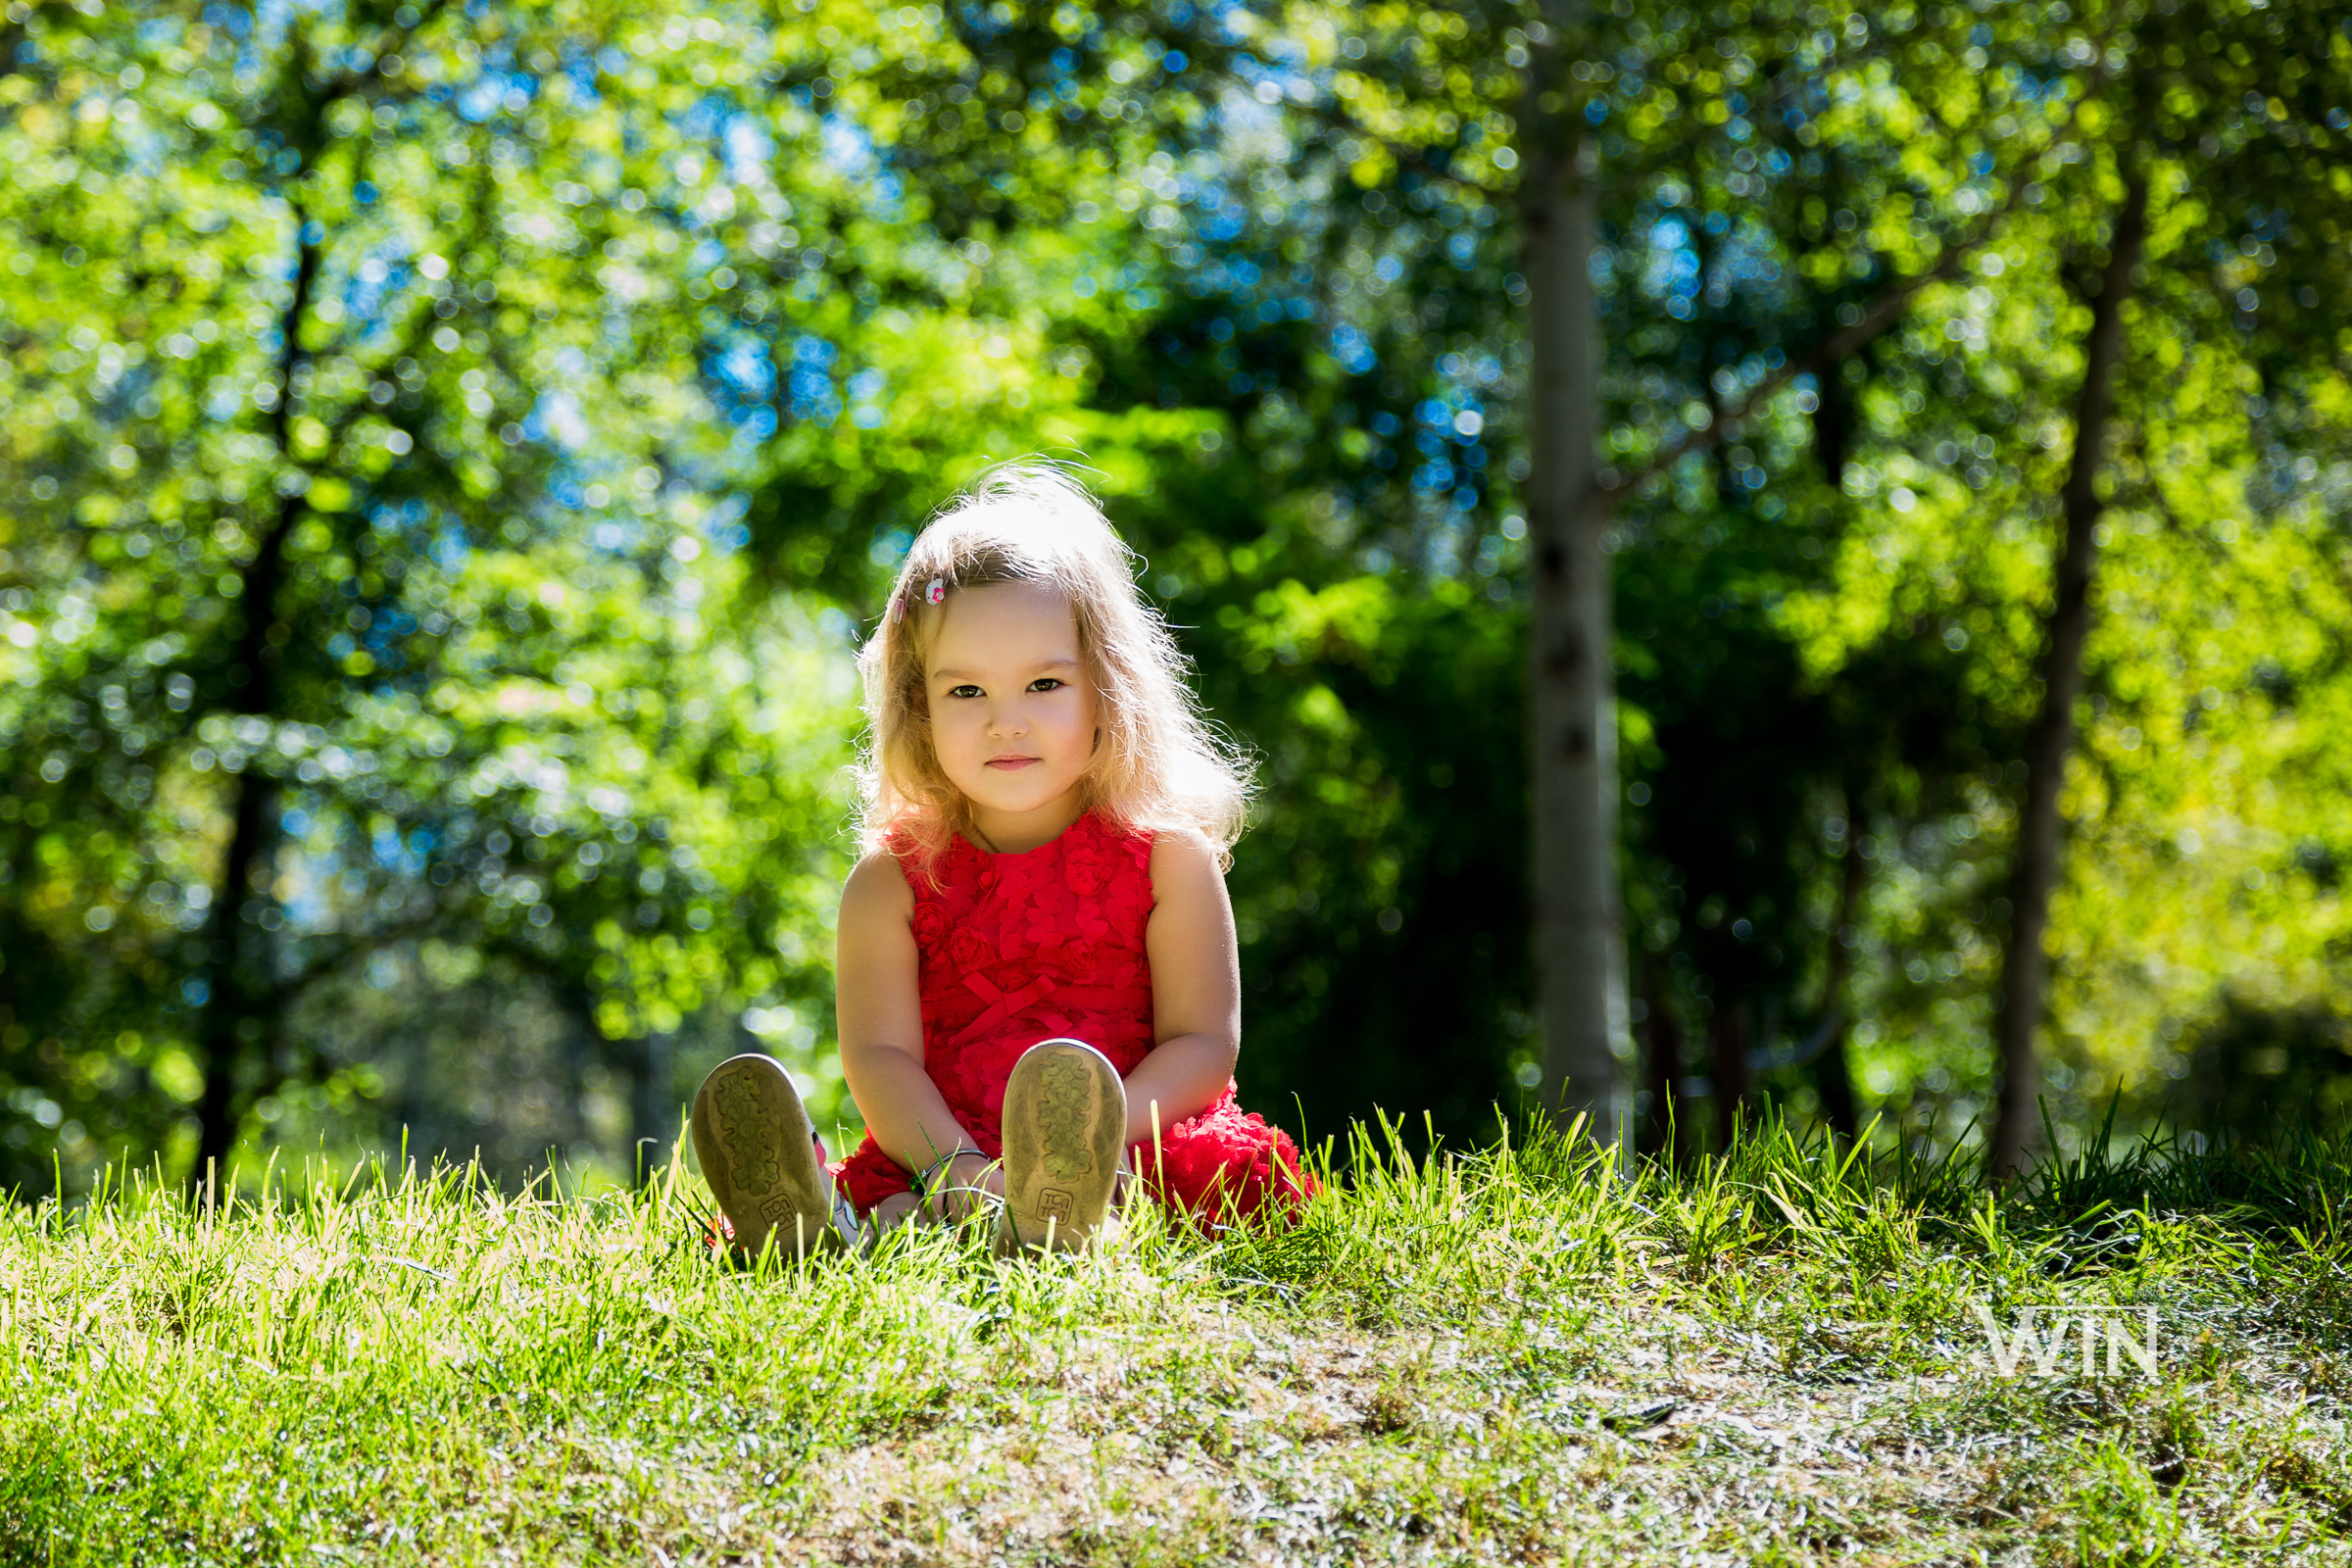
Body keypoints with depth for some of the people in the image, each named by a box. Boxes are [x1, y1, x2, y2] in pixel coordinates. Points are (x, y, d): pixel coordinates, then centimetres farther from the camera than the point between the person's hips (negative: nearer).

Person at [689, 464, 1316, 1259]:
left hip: (1129, 1162, -1)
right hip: (938, 1157, 2)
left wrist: (1092, 1138, -21)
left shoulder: (1169, 855, 6)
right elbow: (878, 1051, -3)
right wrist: (955, 1164, -25)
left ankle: (1056, 1217, -63)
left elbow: (1203, 1044, 0)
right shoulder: (893, 879, 8)